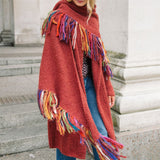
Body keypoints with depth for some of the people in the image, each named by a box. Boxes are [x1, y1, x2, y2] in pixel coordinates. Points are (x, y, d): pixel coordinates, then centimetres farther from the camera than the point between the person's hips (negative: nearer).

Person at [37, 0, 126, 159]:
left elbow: (99, 54, 13)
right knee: (67, 139, 8)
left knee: (101, 134, 5)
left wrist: (108, 88, 11)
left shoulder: (91, 18, 9)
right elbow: (53, 60, -14)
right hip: (68, 85, -5)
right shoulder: (59, 20, -10)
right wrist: (53, 98, -20)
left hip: (90, 85, 6)